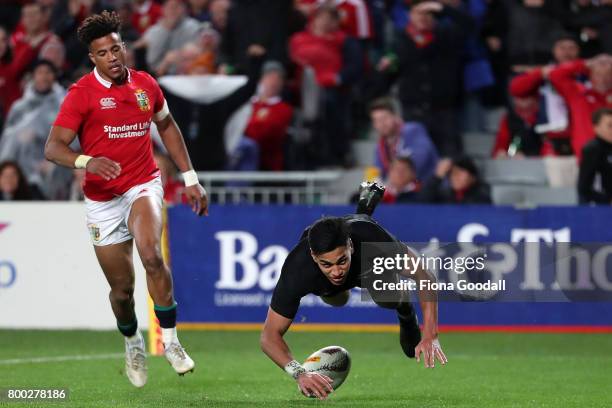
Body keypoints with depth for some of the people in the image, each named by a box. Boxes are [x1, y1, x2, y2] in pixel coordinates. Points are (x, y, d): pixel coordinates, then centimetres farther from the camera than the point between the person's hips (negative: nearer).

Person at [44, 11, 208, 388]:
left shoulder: (145, 84, 3)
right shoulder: (82, 93, -9)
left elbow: (167, 126, 21)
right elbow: (53, 147, -15)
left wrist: (190, 178, 18)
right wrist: (87, 161, -35)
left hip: (143, 185, 1)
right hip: (103, 199, -1)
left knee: (151, 253, -29)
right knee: (122, 288, 5)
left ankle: (170, 339, -19)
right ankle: (133, 343, 37)